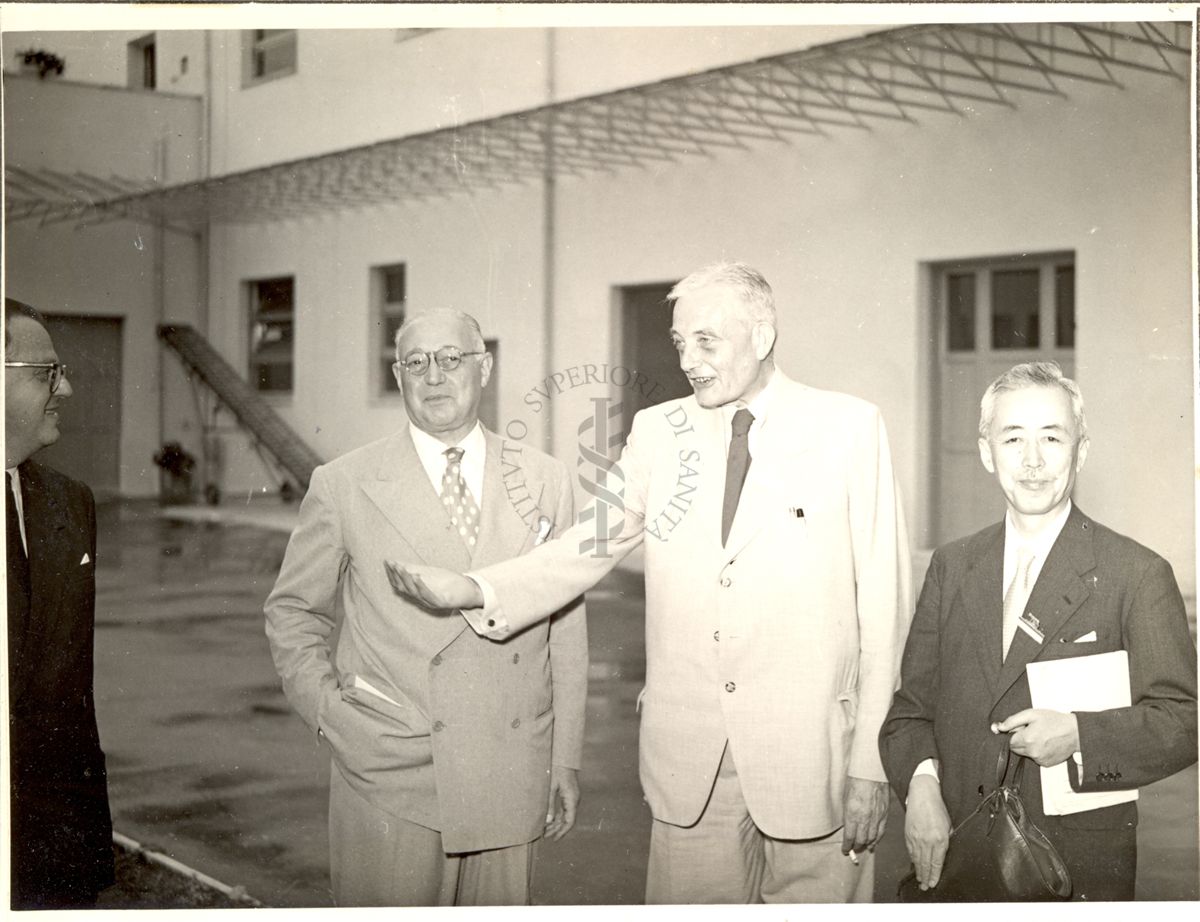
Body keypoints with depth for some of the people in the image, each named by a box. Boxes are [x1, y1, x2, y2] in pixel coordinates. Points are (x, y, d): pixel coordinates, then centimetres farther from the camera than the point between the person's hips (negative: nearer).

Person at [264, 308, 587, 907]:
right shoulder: (343, 485, 0)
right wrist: (328, 710, -3)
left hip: (509, 783, 2)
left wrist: (565, 762, 7)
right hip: (390, 782, -2)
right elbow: (292, 611, 10)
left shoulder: (546, 482, 6)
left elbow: (566, 632, 8)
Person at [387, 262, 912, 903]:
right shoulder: (658, 431, 7)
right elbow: (588, 546, 3)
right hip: (689, 757, 2)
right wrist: (475, 591, -15)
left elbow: (882, 601, -2)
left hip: (810, 754, -2)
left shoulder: (847, 427, -1)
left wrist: (872, 763, -5)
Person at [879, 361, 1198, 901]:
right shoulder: (951, 567, 6)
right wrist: (920, 782, -13)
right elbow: (911, 707, 6)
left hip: (1082, 872, -3)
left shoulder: (1139, 576, -7)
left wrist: (1080, 736, -23)